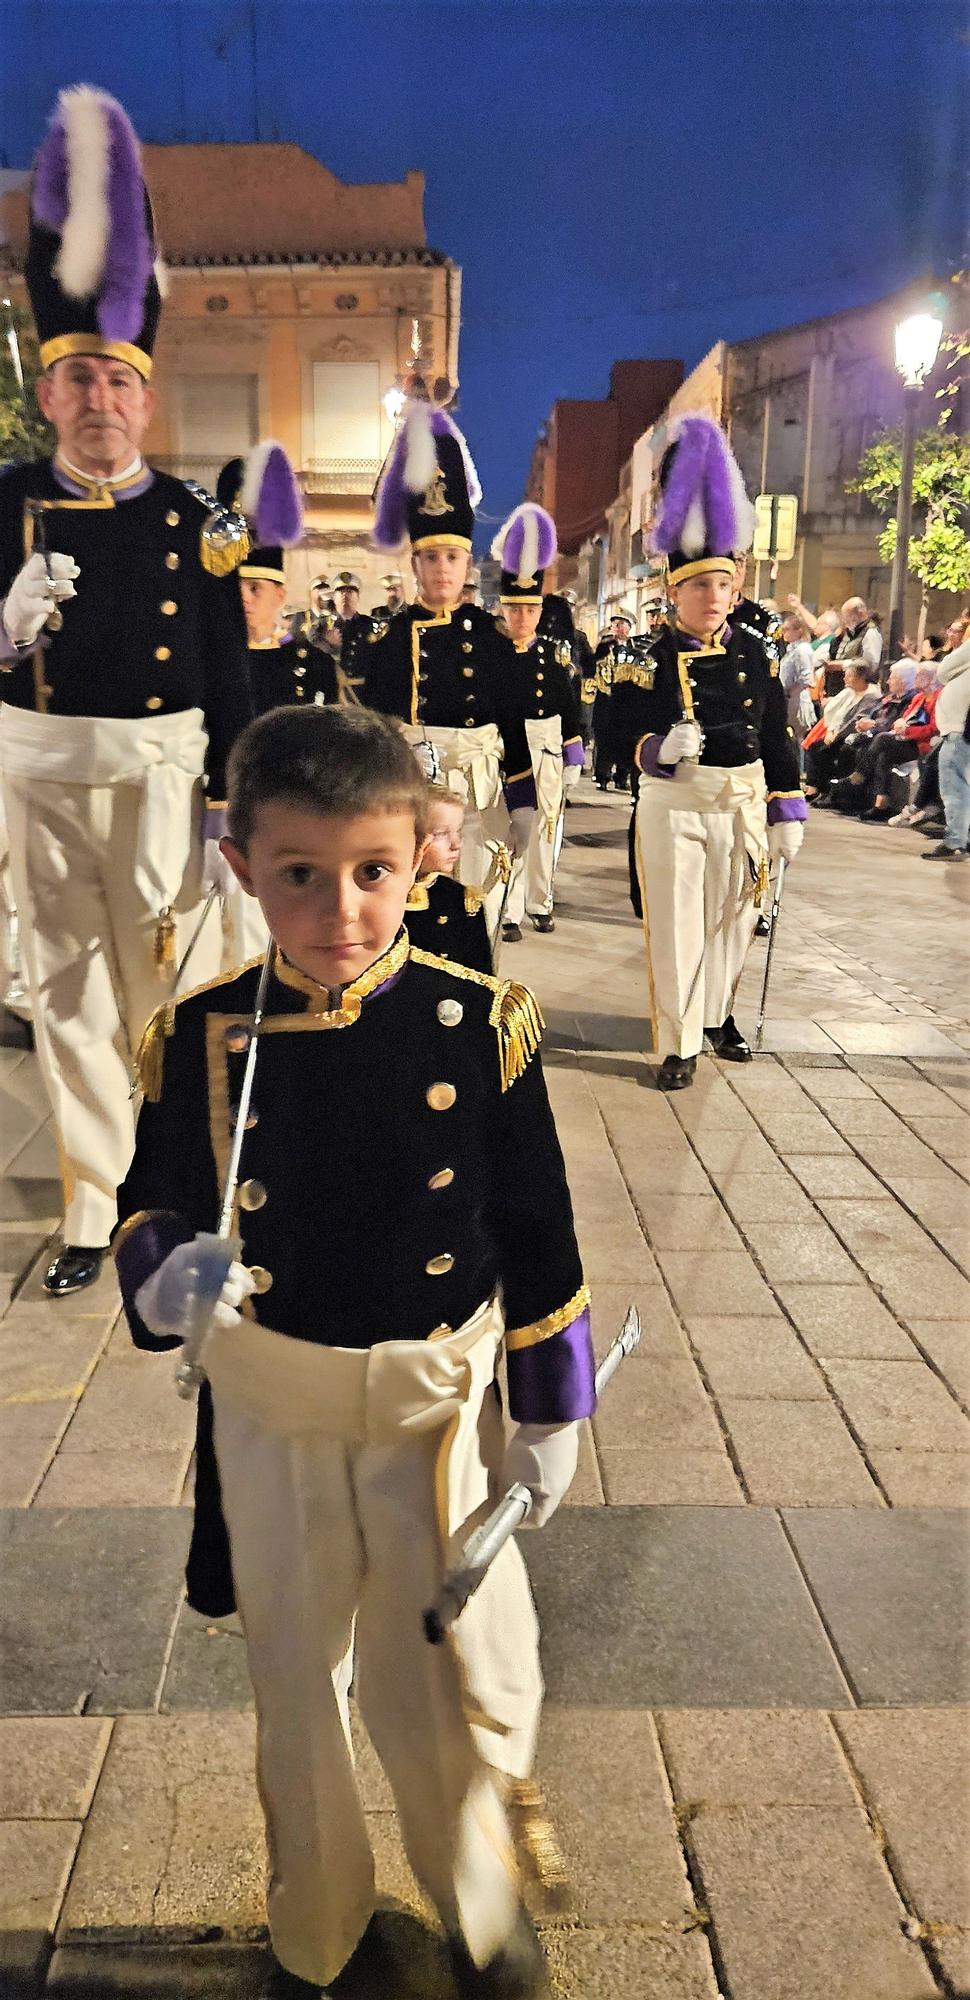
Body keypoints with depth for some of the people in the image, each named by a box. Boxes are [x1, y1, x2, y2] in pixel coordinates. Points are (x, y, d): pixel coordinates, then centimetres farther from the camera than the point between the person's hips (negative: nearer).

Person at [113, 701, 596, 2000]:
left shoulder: (479, 1025, -14)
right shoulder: (200, 1039, -13)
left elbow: (538, 1235, -6)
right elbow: (154, 1207, -1)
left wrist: (552, 1412, -1)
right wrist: (160, 1277, -24)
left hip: (441, 1403, -1)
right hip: (273, 1413, 1)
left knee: (452, 1693, 11)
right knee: (297, 1686, 20)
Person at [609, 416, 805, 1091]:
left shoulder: (756, 654, 2)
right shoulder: (652, 663, -7)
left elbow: (778, 739, 5)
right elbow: (628, 738, -7)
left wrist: (787, 814, 4)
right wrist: (661, 748, -28)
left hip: (744, 804, 4)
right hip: (674, 806, -3)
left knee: (733, 917, 15)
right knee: (677, 925, 0)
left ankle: (718, 1012, 36)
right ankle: (679, 1043, 10)